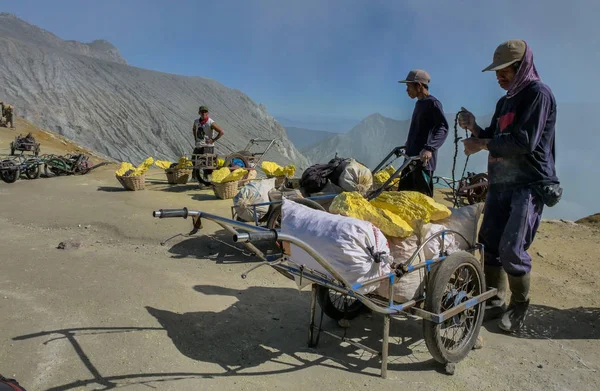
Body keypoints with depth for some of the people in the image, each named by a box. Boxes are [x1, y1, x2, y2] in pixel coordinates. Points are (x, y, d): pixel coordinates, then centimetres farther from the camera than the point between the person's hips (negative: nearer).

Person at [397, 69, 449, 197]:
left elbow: (443, 128, -21)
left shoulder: (433, 103, -10)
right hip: (411, 158, 9)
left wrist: (429, 148, -34)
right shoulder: (419, 103, 17)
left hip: (423, 160, -9)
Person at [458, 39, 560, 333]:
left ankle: (519, 305, 11)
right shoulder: (505, 102, 20)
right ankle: (495, 301, 22)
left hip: (529, 185, -8)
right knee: (489, 244, 8)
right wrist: (474, 128, 2)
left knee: (511, 249, -11)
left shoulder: (538, 93, -6)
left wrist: (481, 144, -10)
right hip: (500, 184, 8)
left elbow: (524, 142, -18)